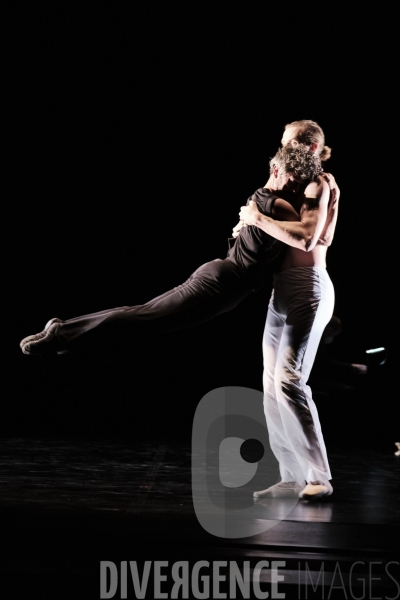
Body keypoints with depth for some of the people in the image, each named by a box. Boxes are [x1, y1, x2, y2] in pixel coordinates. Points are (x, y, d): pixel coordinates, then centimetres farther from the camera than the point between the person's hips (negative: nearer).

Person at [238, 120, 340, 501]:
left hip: (307, 287, -9)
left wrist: (258, 219, -15)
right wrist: (248, 222, 5)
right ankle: (292, 477, 9)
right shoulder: (293, 187, 18)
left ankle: (319, 477, -14)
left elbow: (307, 238, -22)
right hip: (282, 289, 9)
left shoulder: (321, 185, -6)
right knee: (272, 385, 5)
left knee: (288, 381, -18)